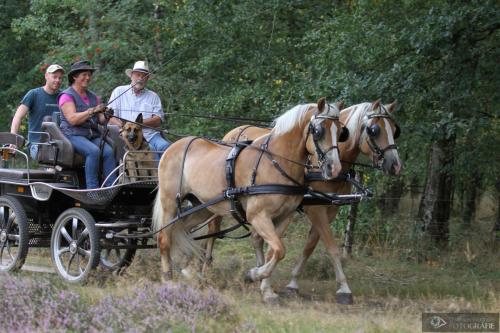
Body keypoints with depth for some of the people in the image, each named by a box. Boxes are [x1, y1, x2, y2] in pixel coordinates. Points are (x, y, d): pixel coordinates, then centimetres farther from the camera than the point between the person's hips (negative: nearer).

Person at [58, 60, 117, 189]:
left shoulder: (93, 97, 21)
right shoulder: (67, 96, 2)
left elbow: (101, 120, 12)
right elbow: (72, 119, -12)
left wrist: (106, 116, -11)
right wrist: (92, 111, -19)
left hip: (93, 135, 5)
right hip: (73, 135, -5)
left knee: (108, 151, -25)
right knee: (94, 151, -33)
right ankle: (92, 189, -31)